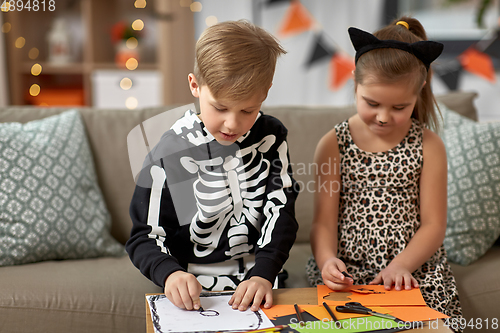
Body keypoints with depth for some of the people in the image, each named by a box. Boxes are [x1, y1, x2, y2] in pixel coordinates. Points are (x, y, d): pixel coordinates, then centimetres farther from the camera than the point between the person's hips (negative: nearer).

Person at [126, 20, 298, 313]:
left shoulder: (271, 138, 2)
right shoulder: (171, 154, -8)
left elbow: (280, 212, 0)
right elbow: (145, 237, -3)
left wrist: (263, 274, -15)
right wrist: (170, 274, -23)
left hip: (256, 288, 3)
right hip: (194, 293, -3)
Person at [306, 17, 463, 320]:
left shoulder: (428, 146, 4)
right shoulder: (334, 144, 2)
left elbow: (434, 225, 1)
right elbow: (324, 221, -2)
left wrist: (400, 266, -16)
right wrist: (327, 260, -22)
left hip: (415, 273, 1)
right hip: (347, 274, 0)